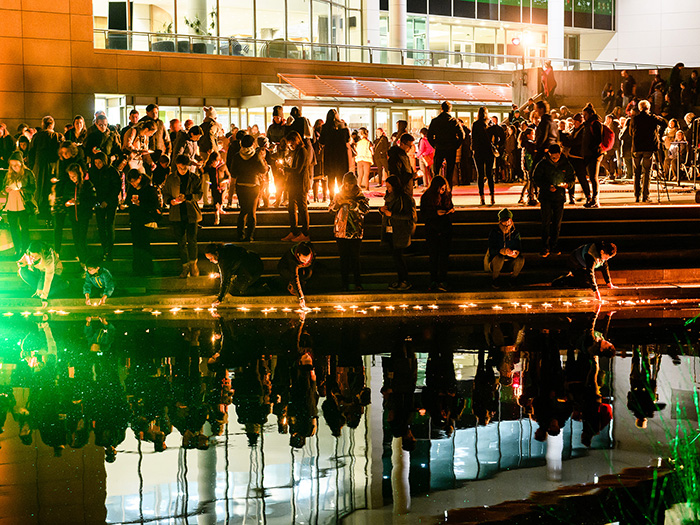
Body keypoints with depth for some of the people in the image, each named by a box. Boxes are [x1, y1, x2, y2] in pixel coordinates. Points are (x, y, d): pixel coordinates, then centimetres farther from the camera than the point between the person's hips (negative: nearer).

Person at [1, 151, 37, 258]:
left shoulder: (28, 173, -6)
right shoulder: (8, 174, 8)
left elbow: (33, 188, -10)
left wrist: (21, 189, -23)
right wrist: (5, 190, -10)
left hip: (23, 206, -4)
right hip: (11, 206, 4)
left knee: (24, 229, 4)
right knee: (13, 229, 11)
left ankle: (25, 250, 16)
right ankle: (17, 249, 24)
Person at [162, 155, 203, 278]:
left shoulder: (195, 178, 3)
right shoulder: (171, 179, 8)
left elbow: (199, 194, -2)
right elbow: (165, 194, 12)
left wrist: (186, 197, -19)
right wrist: (170, 201, -10)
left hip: (192, 213, -2)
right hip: (177, 214, 2)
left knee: (192, 240, -7)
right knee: (181, 242, 2)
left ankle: (193, 263, 14)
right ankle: (185, 266, 11)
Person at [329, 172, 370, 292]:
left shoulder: (359, 196, 2)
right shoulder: (339, 195, 11)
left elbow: (366, 209, -14)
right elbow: (331, 209, 7)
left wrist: (352, 202, -24)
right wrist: (338, 203, -12)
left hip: (355, 232, -2)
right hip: (341, 231, 2)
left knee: (355, 258, -1)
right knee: (343, 258, 3)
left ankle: (358, 284, 8)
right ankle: (345, 285, 9)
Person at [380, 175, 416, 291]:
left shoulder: (405, 198, -11)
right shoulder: (389, 197, 13)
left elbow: (409, 215, -15)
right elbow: (386, 211, 23)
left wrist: (392, 214, -18)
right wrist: (382, 210, -1)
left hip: (400, 232, -8)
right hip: (390, 231, 8)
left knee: (397, 255, -10)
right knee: (396, 256, 10)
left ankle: (406, 282, -3)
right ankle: (401, 280, 17)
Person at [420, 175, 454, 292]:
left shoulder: (447, 195, 2)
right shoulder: (426, 197, -7)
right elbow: (423, 215, -7)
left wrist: (452, 210, -7)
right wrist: (436, 213, -22)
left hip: (446, 230, 2)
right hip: (432, 231, -2)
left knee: (444, 256, -4)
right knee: (433, 257, 3)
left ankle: (442, 281, -2)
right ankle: (433, 281, 12)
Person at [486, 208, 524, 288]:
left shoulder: (515, 233, -2)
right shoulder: (494, 233, -10)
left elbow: (518, 248, -7)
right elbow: (491, 250, -20)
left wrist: (516, 252, -36)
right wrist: (503, 251, -42)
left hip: (510, 262, 2)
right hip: (495, 262, -2)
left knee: (521, 259, -29)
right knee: (499, 257, -37)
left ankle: (513, 279, -2)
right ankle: (495, 280, -10)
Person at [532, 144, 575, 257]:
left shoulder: (565, 164, 1)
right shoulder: (543, 164, -5)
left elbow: (572, 177, 12)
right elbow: (536, 178, -3)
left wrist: (567, 184, -10)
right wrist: (547, 187, -16)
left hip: (559, 197, 3)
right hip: (546, 197, -2)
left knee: (557, 222, 6)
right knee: (546, 222, -9)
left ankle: (554, 245, 17)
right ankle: (545, 247, -6)